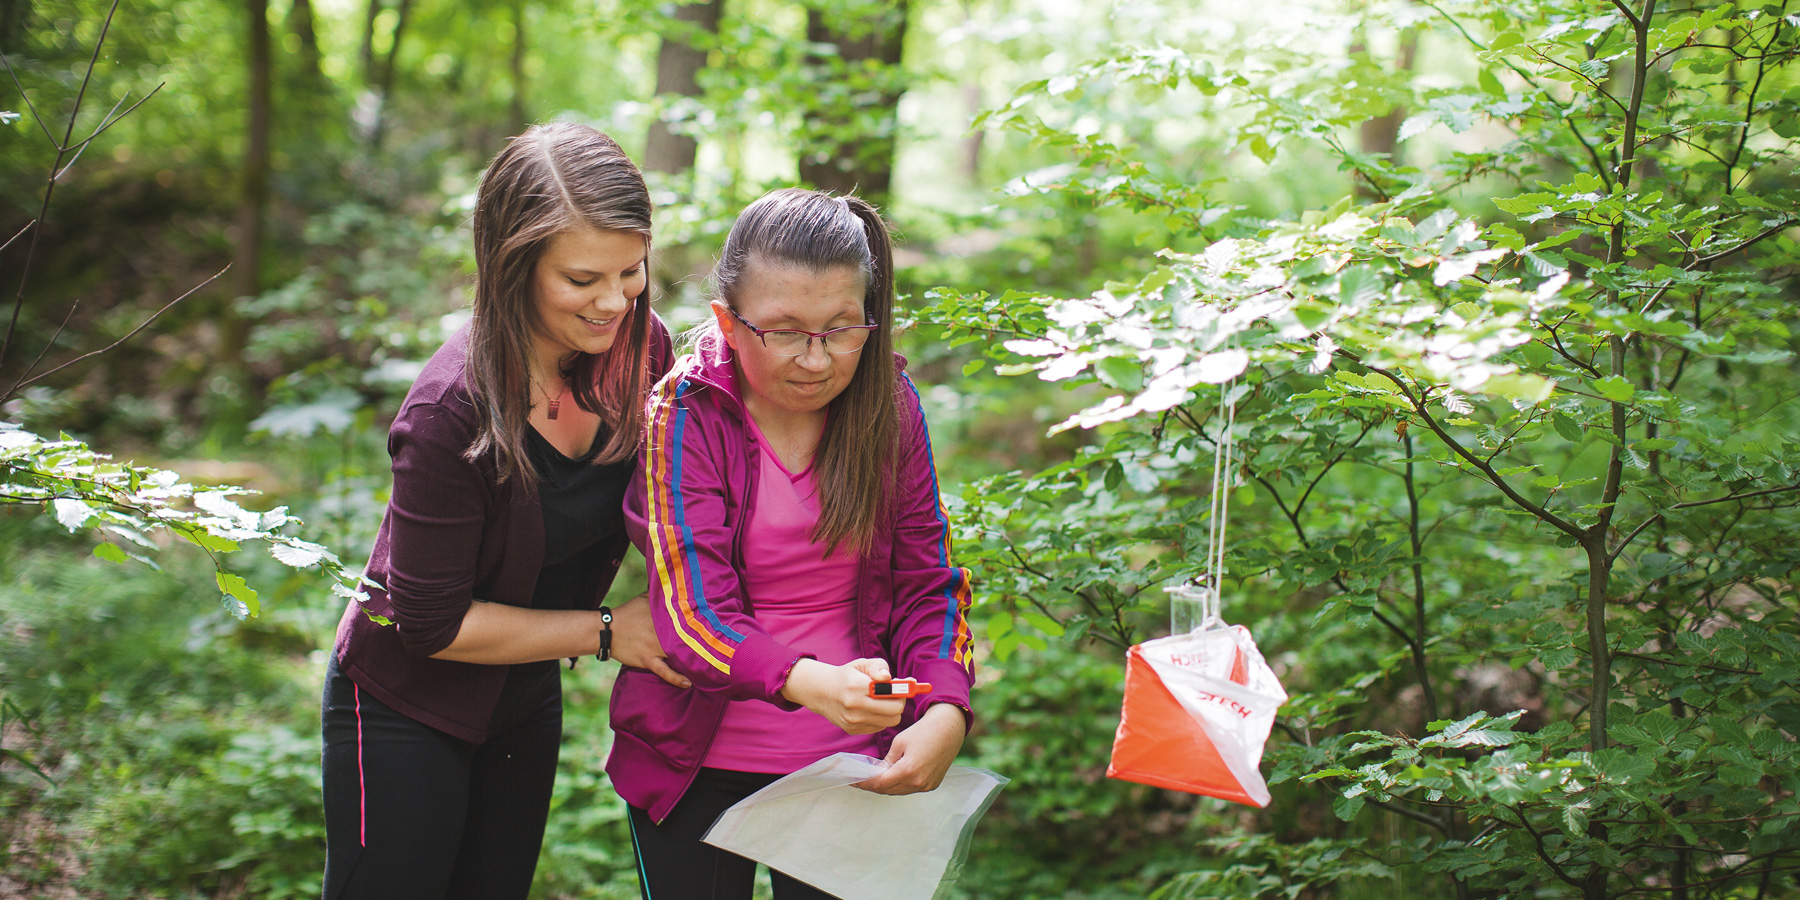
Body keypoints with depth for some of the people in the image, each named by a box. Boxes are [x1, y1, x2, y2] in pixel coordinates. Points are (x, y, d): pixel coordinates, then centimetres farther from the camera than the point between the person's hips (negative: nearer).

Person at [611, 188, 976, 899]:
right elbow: (694, 615, -22)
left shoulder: (889, 403, -4)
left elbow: (926, 583, -1)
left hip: (849, 760, 2)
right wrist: (810, 682, -42)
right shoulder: (684, 418, -14)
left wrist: (946, 711, -20)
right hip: (699, 764, -2)